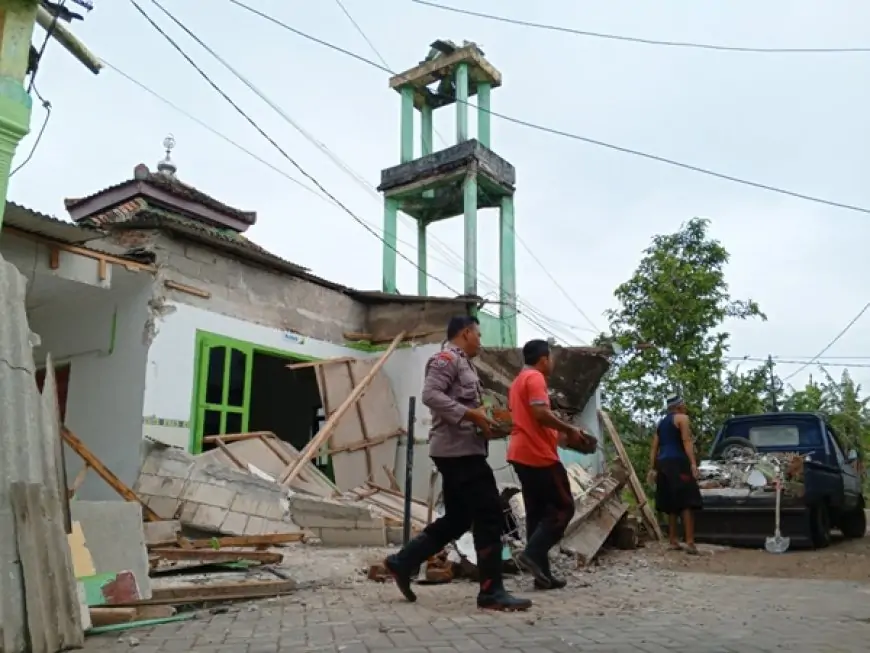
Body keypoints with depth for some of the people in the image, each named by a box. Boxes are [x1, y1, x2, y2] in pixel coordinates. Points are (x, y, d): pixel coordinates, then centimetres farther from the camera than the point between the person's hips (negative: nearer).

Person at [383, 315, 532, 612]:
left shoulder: (462, 363, 23)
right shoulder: (447, 358, -8)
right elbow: (431, 395, -22)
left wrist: (483, 420, 6)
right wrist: (472, 415, -22)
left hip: (462, 449, 11)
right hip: (459, 449, -11)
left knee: (457, 518, 14)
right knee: (489, 514, -7)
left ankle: (403, 562, 19)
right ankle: (492, 591, -2)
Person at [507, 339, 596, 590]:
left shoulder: (518, 381, 23)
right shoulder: (535, 378, -8)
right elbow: (540, 413, -21)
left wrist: (557, 434, 21)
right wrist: (569, 429, -10)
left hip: (522, 454, 10)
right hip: (539, 455, -10)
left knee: (537, 512, 8)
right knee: (564, 507, -2)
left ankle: (542, 573, 8)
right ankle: (532, 554, -13)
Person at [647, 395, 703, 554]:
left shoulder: (661, 423, 24)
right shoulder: (682, 418, 2)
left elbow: (654, 448, 19)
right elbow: (686, 441, -12)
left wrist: (652, 469, 18)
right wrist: (693, 463, -19)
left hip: (663, 464, 8)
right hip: (678, 462, -8)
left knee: (671, 505, 11)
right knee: (687, 503, -11)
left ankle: (673, 541, 11)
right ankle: (690, 543, -20)